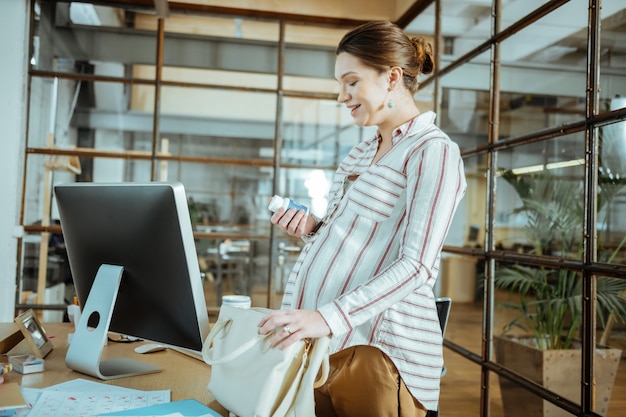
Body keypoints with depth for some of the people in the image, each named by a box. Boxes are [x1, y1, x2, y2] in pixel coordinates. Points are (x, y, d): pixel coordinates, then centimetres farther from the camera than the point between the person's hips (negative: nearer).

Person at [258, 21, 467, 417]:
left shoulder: (433, 151, -8)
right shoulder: (358, 155, 18)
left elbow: (417, 265, -19)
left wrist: (329, 317, -29)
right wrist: (314, 230, 4)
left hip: (375, 350, -7)